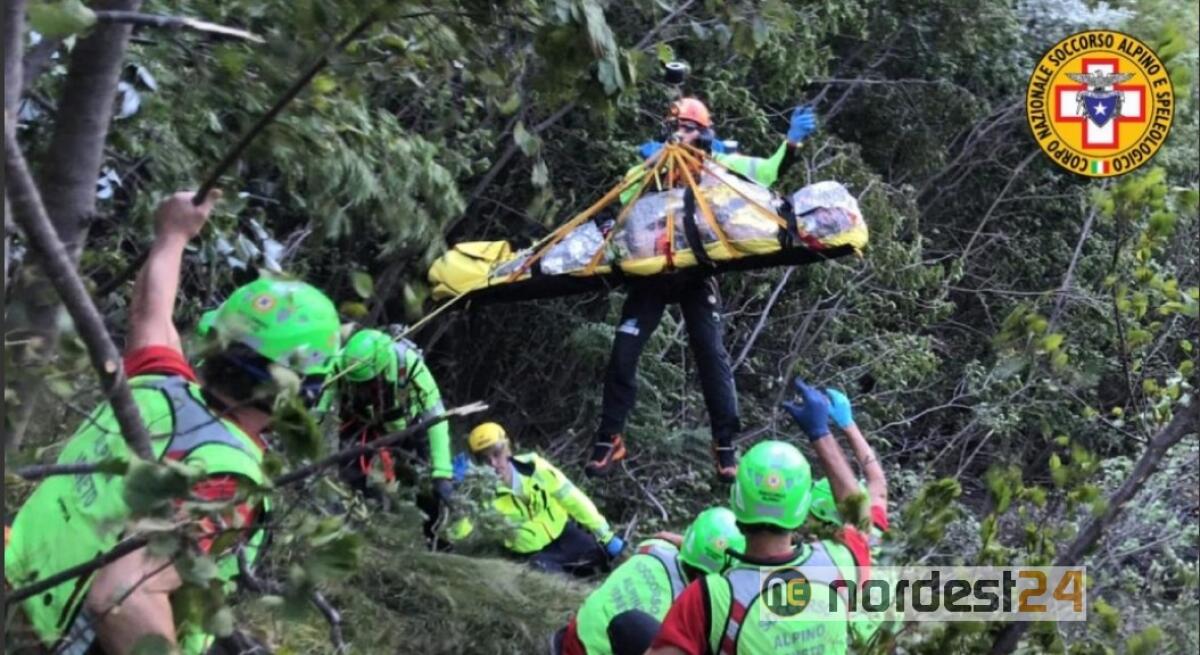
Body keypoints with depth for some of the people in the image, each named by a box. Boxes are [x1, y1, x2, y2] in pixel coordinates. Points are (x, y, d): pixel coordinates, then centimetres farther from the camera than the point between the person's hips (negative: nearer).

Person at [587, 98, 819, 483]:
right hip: (651, 269, 2)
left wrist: (791, 142, -14)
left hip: (695, 273, -2)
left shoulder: (719, 165, 8)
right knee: (624, 352, -2)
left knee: (711, 354, -4)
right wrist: (646, 167, -15)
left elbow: (768, 172, 1)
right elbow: (625, 198, -1)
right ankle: (609, 439, 6)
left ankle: (725, 445, 2)